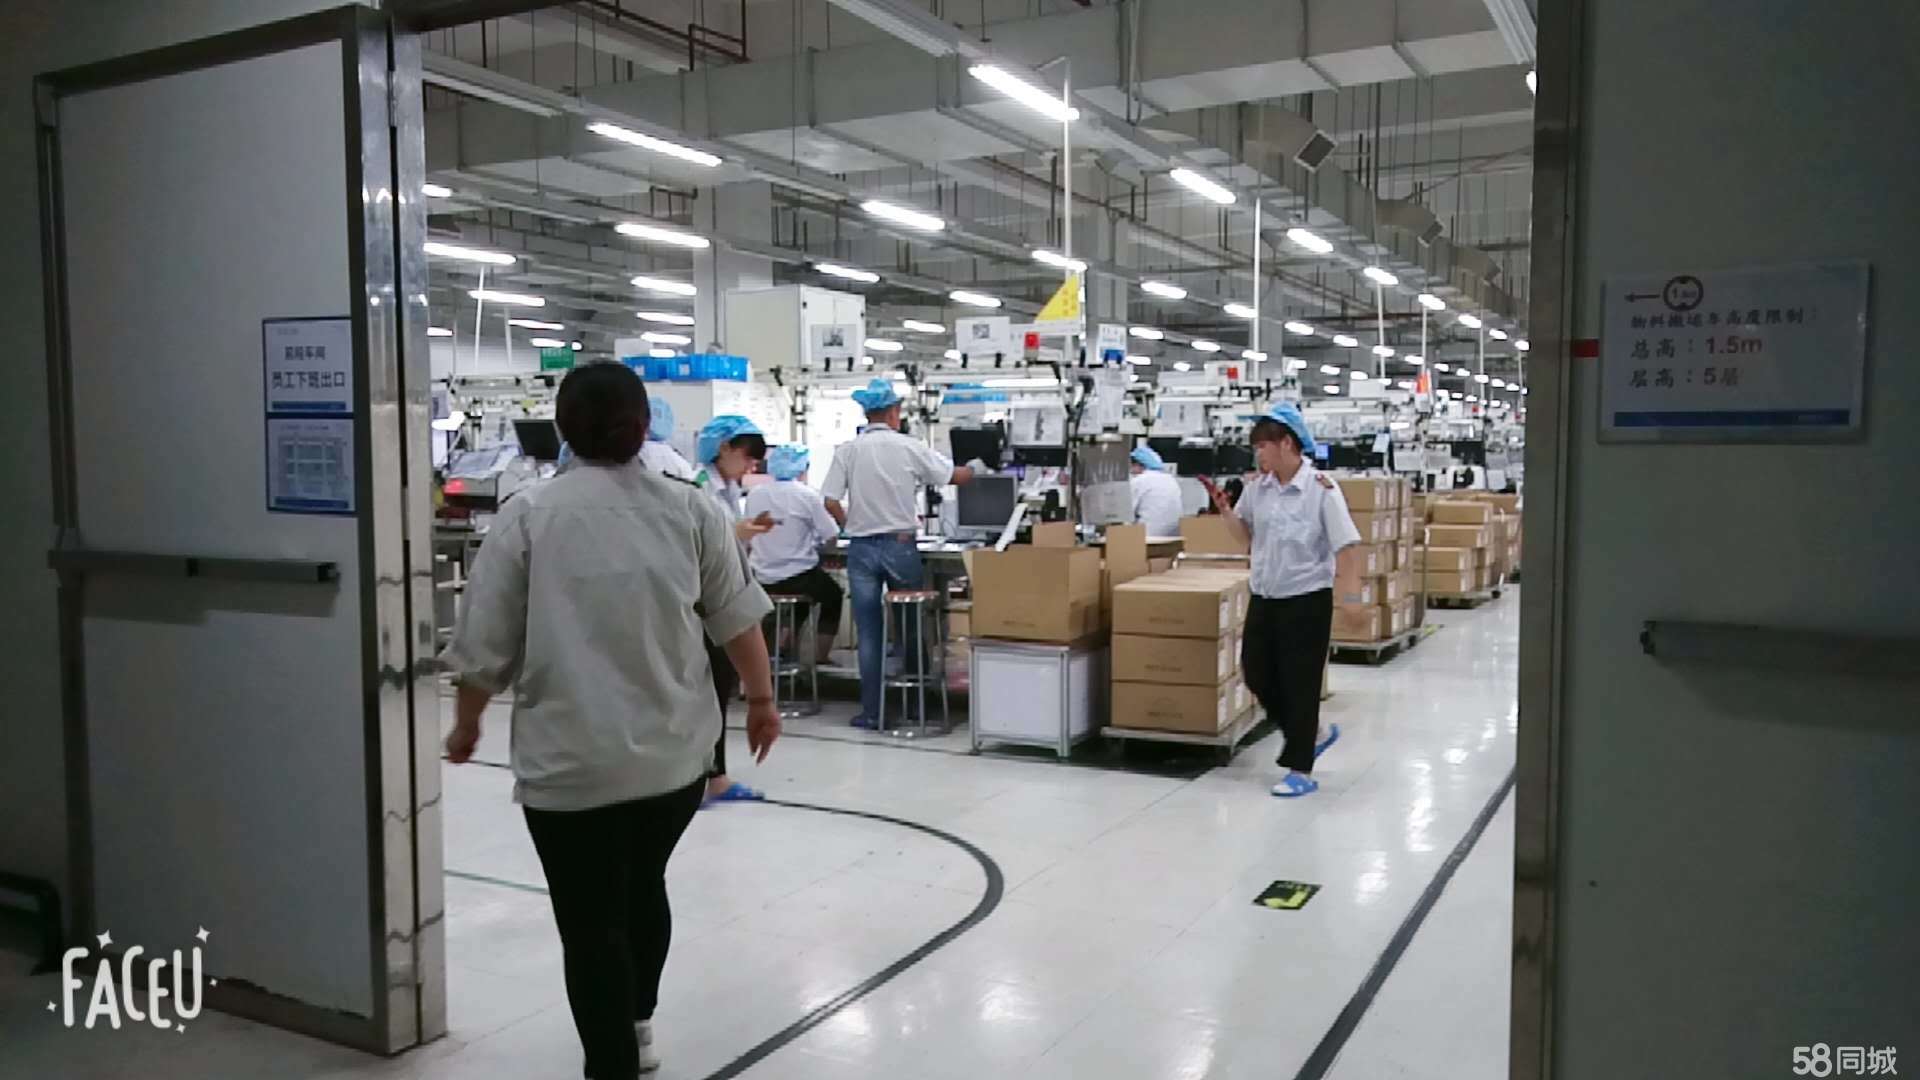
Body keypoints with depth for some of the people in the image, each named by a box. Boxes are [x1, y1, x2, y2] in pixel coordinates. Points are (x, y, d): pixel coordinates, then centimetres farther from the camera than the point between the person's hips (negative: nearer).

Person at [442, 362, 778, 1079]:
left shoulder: (526, 516, -7)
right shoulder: (691, 509, 0)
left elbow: (485, 647, -4)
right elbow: (738, 622, 5)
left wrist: (466, 725, 12)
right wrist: (761, 701, 18)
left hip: (572, 761, -4)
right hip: (674, 751, 4)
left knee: (591, 923, 6)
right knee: (644, 887, 24)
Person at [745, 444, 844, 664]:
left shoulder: (754, 495, -2)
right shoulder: (808, 496, -13)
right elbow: (831, 536, -10)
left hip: (762, 580, 5)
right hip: (798, 576, -4)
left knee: (803, 596, 33)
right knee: (833, 596, 25)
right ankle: (819, 660, 23)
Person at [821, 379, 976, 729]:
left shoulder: (848, 451, -3)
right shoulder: (910, 447, -4)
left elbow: (830, 503, -7)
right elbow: (957, 476, 5)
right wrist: (973, 470, 28)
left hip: (861, 547, 1)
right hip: (900, 546, -1)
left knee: (869, 633, 6)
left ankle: (872, 711, 9)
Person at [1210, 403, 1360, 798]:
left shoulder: (1321, 488, -15)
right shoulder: (1257, 487, 1)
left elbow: (1344, 546, -15)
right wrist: (1225, 510, 0)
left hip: (1306, 599, -6)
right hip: (1265, 597, 7)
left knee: (1299, 683, 1)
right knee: (1256, 673, 12)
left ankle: (1300, 770, 15)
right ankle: (1313, 734, 34)